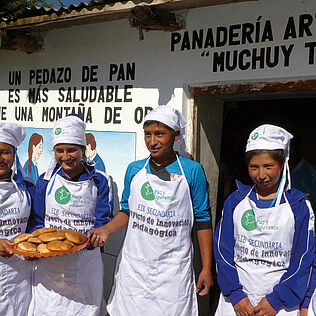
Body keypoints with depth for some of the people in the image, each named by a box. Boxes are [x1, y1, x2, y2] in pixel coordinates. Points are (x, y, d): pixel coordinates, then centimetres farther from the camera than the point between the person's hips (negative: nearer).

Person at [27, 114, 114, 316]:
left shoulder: (99, 181, -3)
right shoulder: (46, 180, 4)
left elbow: (104, 222, -5)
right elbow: (37, 221, 8)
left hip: (86, 262, -1)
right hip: (49, 263, 2)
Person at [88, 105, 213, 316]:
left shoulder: (191, 170, -4)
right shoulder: (135, 170, 5)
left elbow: (202, 220, -1)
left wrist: (207, 268, -2)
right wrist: (107, 229, -6)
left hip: (174, 268, -2)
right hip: (133, 266, 3)